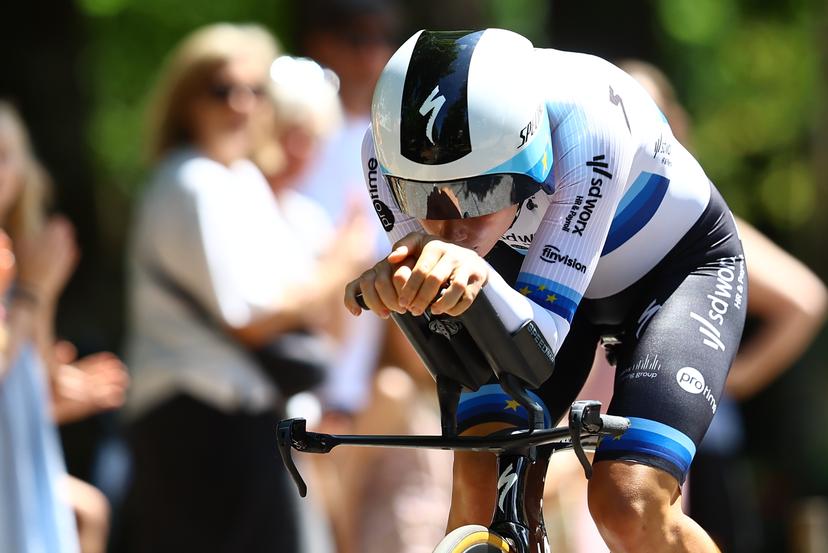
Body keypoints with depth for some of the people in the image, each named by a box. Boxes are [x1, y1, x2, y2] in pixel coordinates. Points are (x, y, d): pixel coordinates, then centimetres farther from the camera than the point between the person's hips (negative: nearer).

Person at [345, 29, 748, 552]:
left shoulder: (586, 128, -40)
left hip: (680, 268, -4)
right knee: (477, 481, -18)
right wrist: (398, 280, -44)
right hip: (530, 258, 4)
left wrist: (478, 278, -60)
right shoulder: (390, 146, -28)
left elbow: (545, 336, -39)